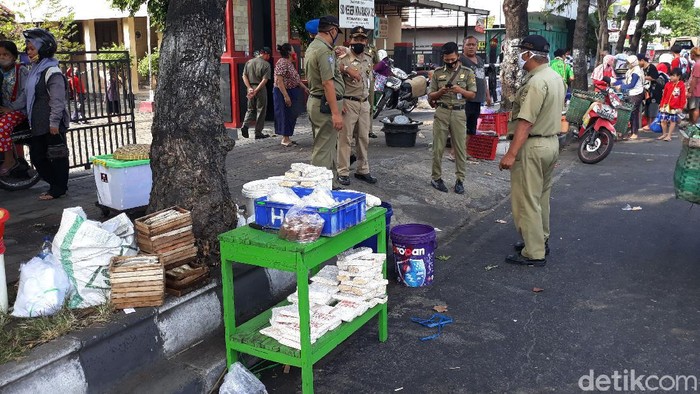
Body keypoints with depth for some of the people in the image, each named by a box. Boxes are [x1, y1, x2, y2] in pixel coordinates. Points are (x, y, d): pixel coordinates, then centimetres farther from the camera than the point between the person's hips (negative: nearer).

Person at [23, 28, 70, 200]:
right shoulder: (35, 70, 14)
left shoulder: (52, 72, -14)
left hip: (52, 124, -10)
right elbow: (31, 97, 20)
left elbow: (57, 100, -18)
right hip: (39, 124, 10)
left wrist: (54, 122, -20)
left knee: (57, 156, 1)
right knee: (36, 157, 13)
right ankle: (56, 184, 24)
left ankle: (58, 189, 11)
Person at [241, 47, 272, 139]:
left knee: (250, 109, 17)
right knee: (261, 111, 5)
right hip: (261, 89, -4)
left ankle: (245, 125, -5)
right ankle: (258, 133, 8)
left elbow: (244, 76, 3)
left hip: (251, 88, 5)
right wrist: (256, 91, -17)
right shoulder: (266, 64, -7)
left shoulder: (249, 62, 8)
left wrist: (249, 88, -4)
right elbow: (264, 80, -16)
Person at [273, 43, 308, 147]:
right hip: (283, 93, -10)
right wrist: (286, 96, -26)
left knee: (291, 115, 11)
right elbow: (279, 81, -22)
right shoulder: (282, 63, -16)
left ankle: (286, 138, 18)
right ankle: (285, 139, 2)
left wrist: (304, 88, 18)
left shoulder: (290, 63, 13)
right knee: (285, 115, -4)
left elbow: (295, 78, 22)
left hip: (291, 92, 10)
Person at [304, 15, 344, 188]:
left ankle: (332, 184, 25)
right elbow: (328, 83, -23)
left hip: (314, 101, 11)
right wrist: (336, 113, -24)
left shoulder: (312, 47, 15)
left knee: (327, 147, 16)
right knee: (324, 150, -6)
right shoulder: (325, 50, -17)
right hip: (325, 105, -11)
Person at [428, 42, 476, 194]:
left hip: (459, 113, 0)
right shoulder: (438, 73, 7)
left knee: (460, 148, 2)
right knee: (438, 147, 4)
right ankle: (436, 177, 14)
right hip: (441, 112, 1)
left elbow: (473, 95, 3)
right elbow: (430, 96, 8)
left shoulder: (467, 72, 5)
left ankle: (460, 180, 10)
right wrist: (440, 92, -12)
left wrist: (461, 90, -15)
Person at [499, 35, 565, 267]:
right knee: (541, 197, 20)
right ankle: (540, 241, 32)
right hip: (552, 142, 10)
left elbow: (525, 122, -26)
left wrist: (511, 154, -26)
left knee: (526, 201, -3)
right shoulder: (556, 78, 11)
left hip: (533, 146, -10)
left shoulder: (536, 82, -21)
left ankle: (534, 253, 2)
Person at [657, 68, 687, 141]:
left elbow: (682, 97, -5)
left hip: (675, 107, -3)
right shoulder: (668, 84, 4)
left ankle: (669, 135, 13)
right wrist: (661, 104, 9)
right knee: (663, 120, 4)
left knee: (672, 121, 6)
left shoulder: (681, 85, -6)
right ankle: (664, 134, 21)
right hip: (666, 106, 3)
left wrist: (681, 107, -6)